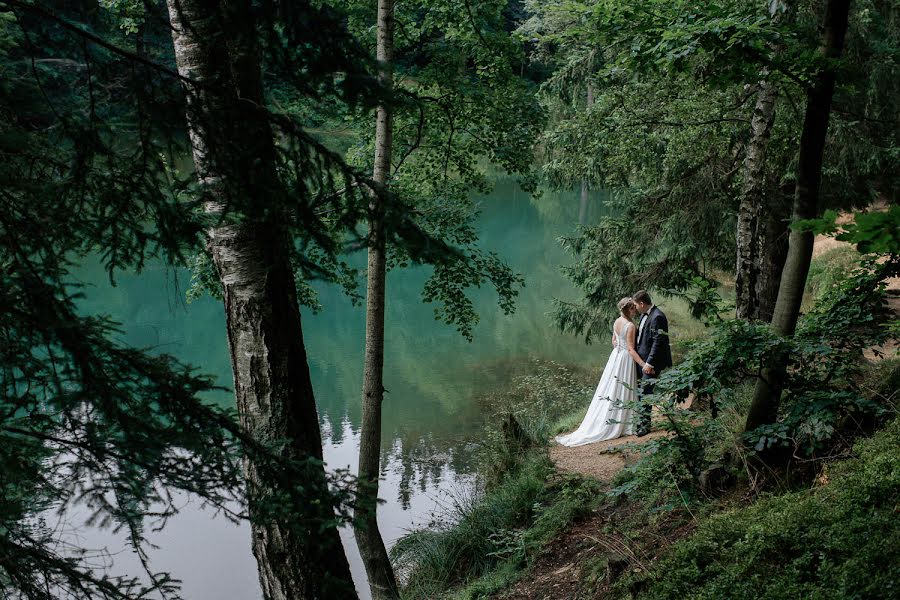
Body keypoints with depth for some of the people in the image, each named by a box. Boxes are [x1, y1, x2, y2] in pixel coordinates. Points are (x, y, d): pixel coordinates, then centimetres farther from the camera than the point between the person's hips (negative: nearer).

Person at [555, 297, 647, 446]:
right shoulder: (630, 326, -21)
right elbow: (631, 349, -22)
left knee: (611, 389, 13)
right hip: (626, 359, -8)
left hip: (615, 355, 8)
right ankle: (617, 426, 10)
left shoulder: (617, 321, 3)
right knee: (622, 392, 2)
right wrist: (643, 365, -24)